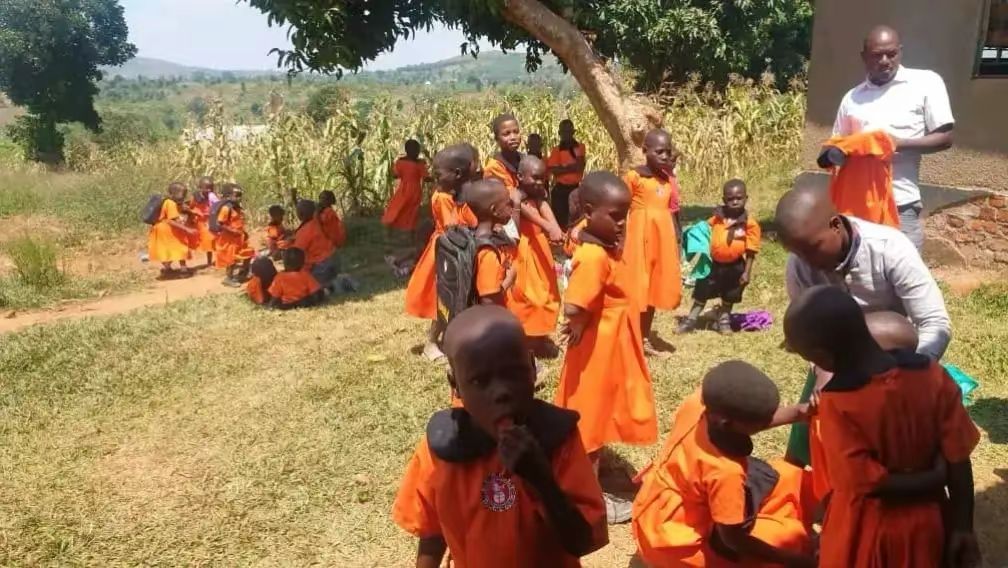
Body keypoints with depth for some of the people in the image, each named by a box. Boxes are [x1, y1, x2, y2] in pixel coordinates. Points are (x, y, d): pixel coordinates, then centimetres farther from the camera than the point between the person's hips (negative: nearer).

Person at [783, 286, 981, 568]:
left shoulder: (836, 404, -30)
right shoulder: (932, 375, -17)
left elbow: (868, 483, -25)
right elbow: (958, 461, -10)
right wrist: (963, 528, 0)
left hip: (866, 531, -4)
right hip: (924, 522, 4)